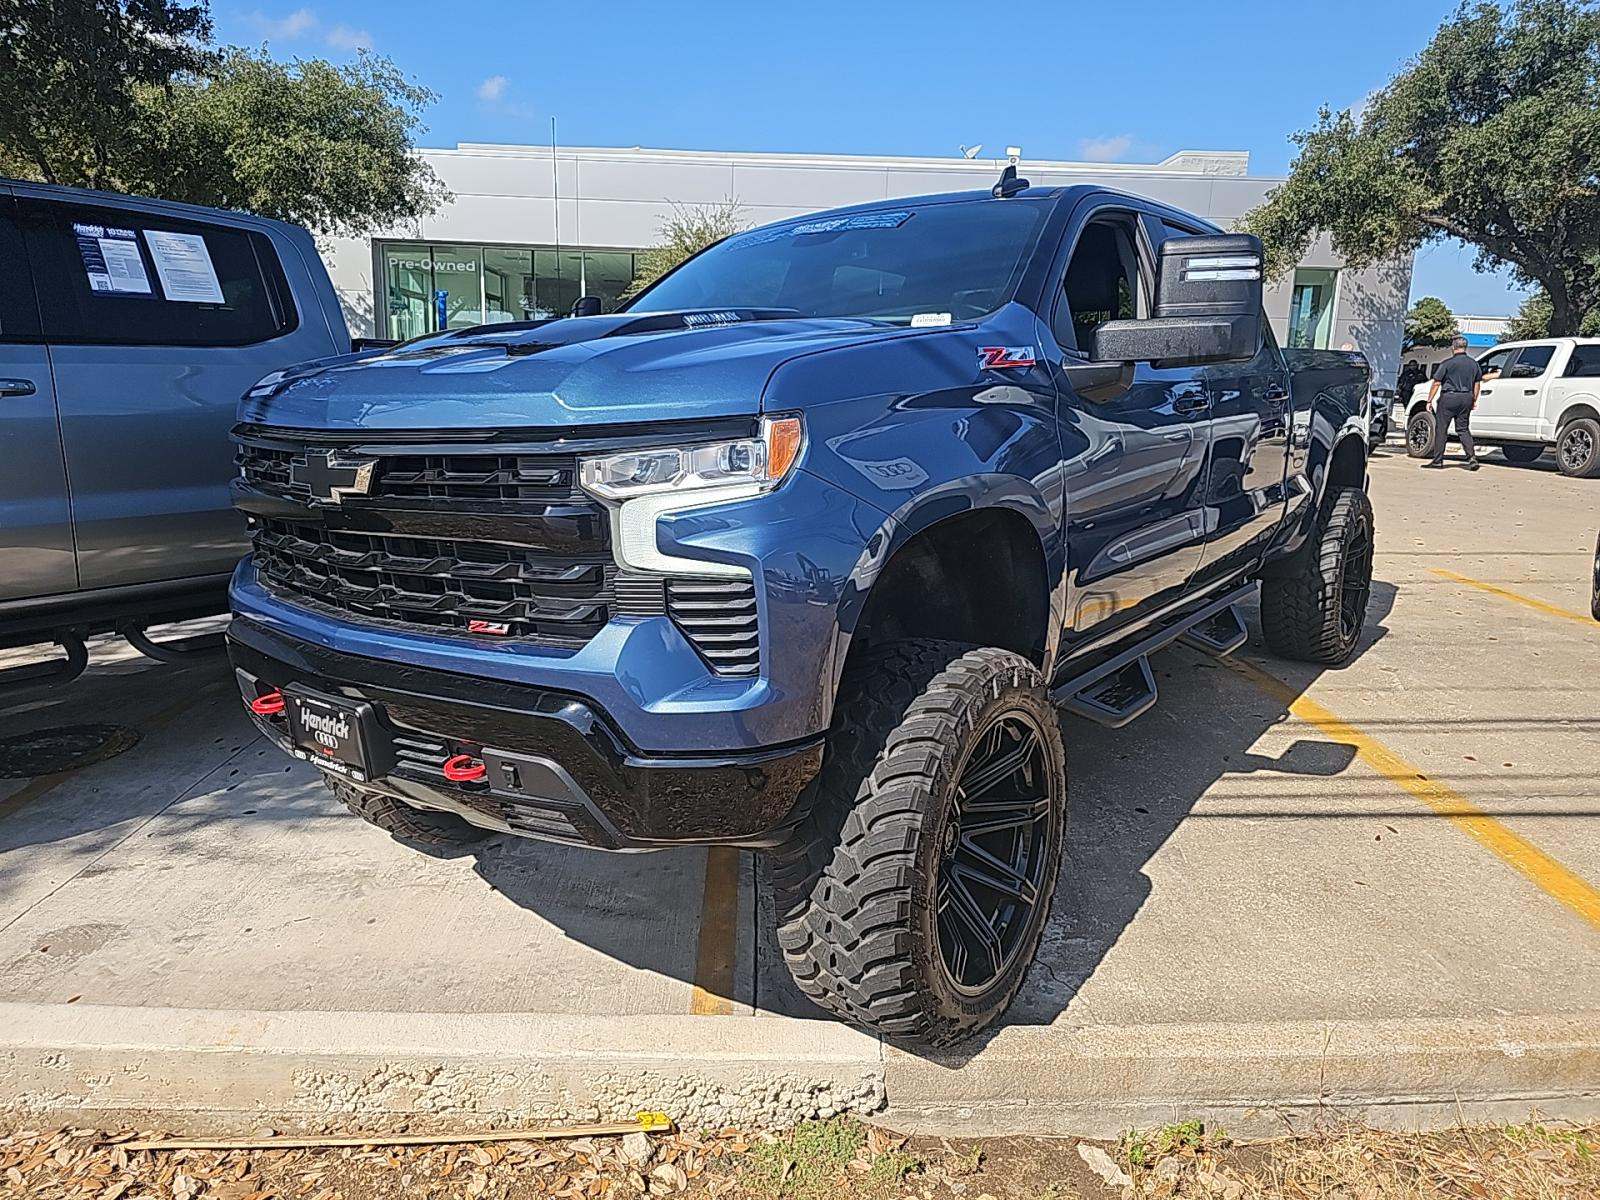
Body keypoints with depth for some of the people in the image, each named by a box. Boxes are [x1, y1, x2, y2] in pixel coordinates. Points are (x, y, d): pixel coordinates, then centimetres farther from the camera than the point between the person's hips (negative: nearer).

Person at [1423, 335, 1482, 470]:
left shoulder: (1447, 363, -9)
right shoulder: (1473, 363, 8)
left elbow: (1436, 383, -9)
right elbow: (1477, 383, 15)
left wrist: (1429, 400, -2)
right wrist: (1474, 400, 24)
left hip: (1449, 398, -5)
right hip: (1466, 398, 5)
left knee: (1441, 429, 3)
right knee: (1463, 429, 12)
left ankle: (1438, 459, 5)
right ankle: (1472, 457, -1)